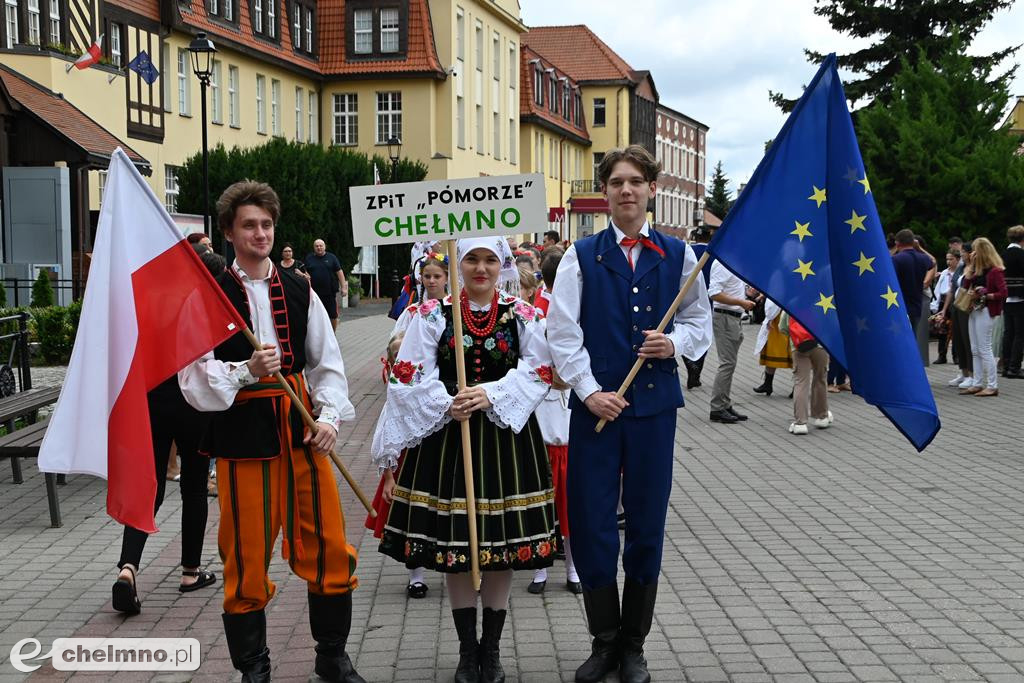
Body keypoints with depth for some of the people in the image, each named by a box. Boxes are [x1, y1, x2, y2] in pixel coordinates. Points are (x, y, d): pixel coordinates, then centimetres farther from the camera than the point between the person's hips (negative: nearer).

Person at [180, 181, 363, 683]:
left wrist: (330, 417, -3)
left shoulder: (299, 291, 7)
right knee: (247, 556, 4)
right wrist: (245, 372, -24)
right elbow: (195, 377, -8)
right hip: (241, 433, -3)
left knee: (328, 545, 7)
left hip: (302, 429, 4)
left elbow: (327, 363, 10)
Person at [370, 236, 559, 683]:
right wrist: (445, 405, -17)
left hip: (506, 438, 0)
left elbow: (538, 373, -4)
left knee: (502, 543, 5)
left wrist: (491, 396, -17)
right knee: (453, 544, 4)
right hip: (446, 437, 0)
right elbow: (409, 376, -3)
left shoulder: (523, 316, 4)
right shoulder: (431, 315, 2)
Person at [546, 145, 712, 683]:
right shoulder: (581, 255, 3)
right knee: (590, 522, 1)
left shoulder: (678, 255, 7)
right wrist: (590, 391, -11)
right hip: (595, 403, -1)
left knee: (647, 523, 7)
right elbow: (562, 332, -2)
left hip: (654, 404, 1)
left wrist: (676, 342, -9)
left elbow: (701, 322, 13)